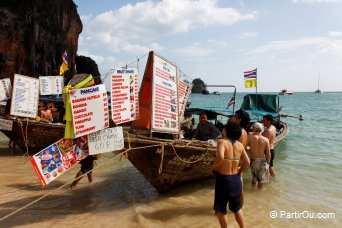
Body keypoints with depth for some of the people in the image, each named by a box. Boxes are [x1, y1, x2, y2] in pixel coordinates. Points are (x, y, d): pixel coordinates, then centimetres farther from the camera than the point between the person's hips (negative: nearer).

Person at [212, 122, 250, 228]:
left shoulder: (222, 142, -14)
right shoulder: (240, 145, 3)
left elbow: (220, 157, -31)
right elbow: (247, 162, 5)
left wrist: (214, 166, -13)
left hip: (223, 179, -6)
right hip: (236, 179, 6)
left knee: (220, 209, 13)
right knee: (237, 208, 25)